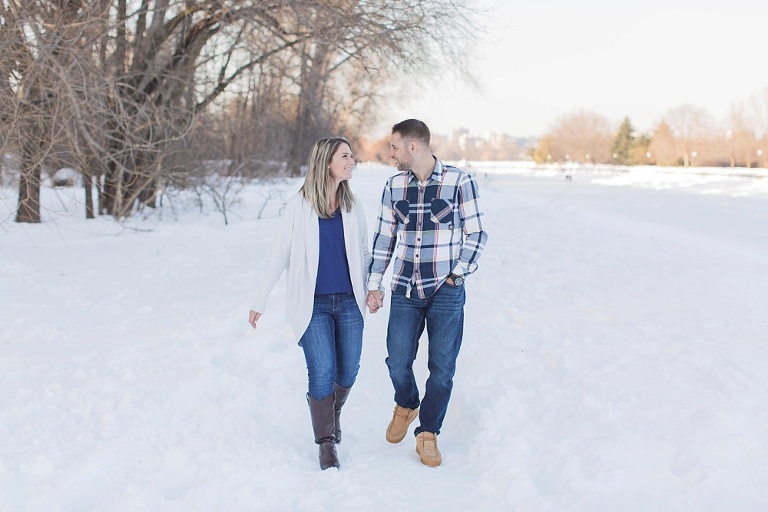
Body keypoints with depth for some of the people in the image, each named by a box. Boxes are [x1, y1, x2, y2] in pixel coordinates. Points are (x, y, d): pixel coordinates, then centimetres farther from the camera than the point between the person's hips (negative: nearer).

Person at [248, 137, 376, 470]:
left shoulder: (352, 208, 3)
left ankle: (333, 413, 38)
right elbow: (279, 256, -2)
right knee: (322, 373, -9)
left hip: (348, 302, 4)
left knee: (348, 371, 7)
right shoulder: (299, 206, -7)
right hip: (312, 305, -3)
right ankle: (326, 441, 9)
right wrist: (260, 302, 1)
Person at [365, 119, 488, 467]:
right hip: (405, 292, 3)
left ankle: (427, 435, 18)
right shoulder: (394, 186, 4)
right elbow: (383, 238, 11)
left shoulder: (459, 182, -8)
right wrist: (374, 284, 8)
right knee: (398, 362, 5)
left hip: (446, 293, -3)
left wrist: (458, 273, -9)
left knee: (442, 367, 2)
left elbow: (476, 234, -1)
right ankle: (405, 406, 37)